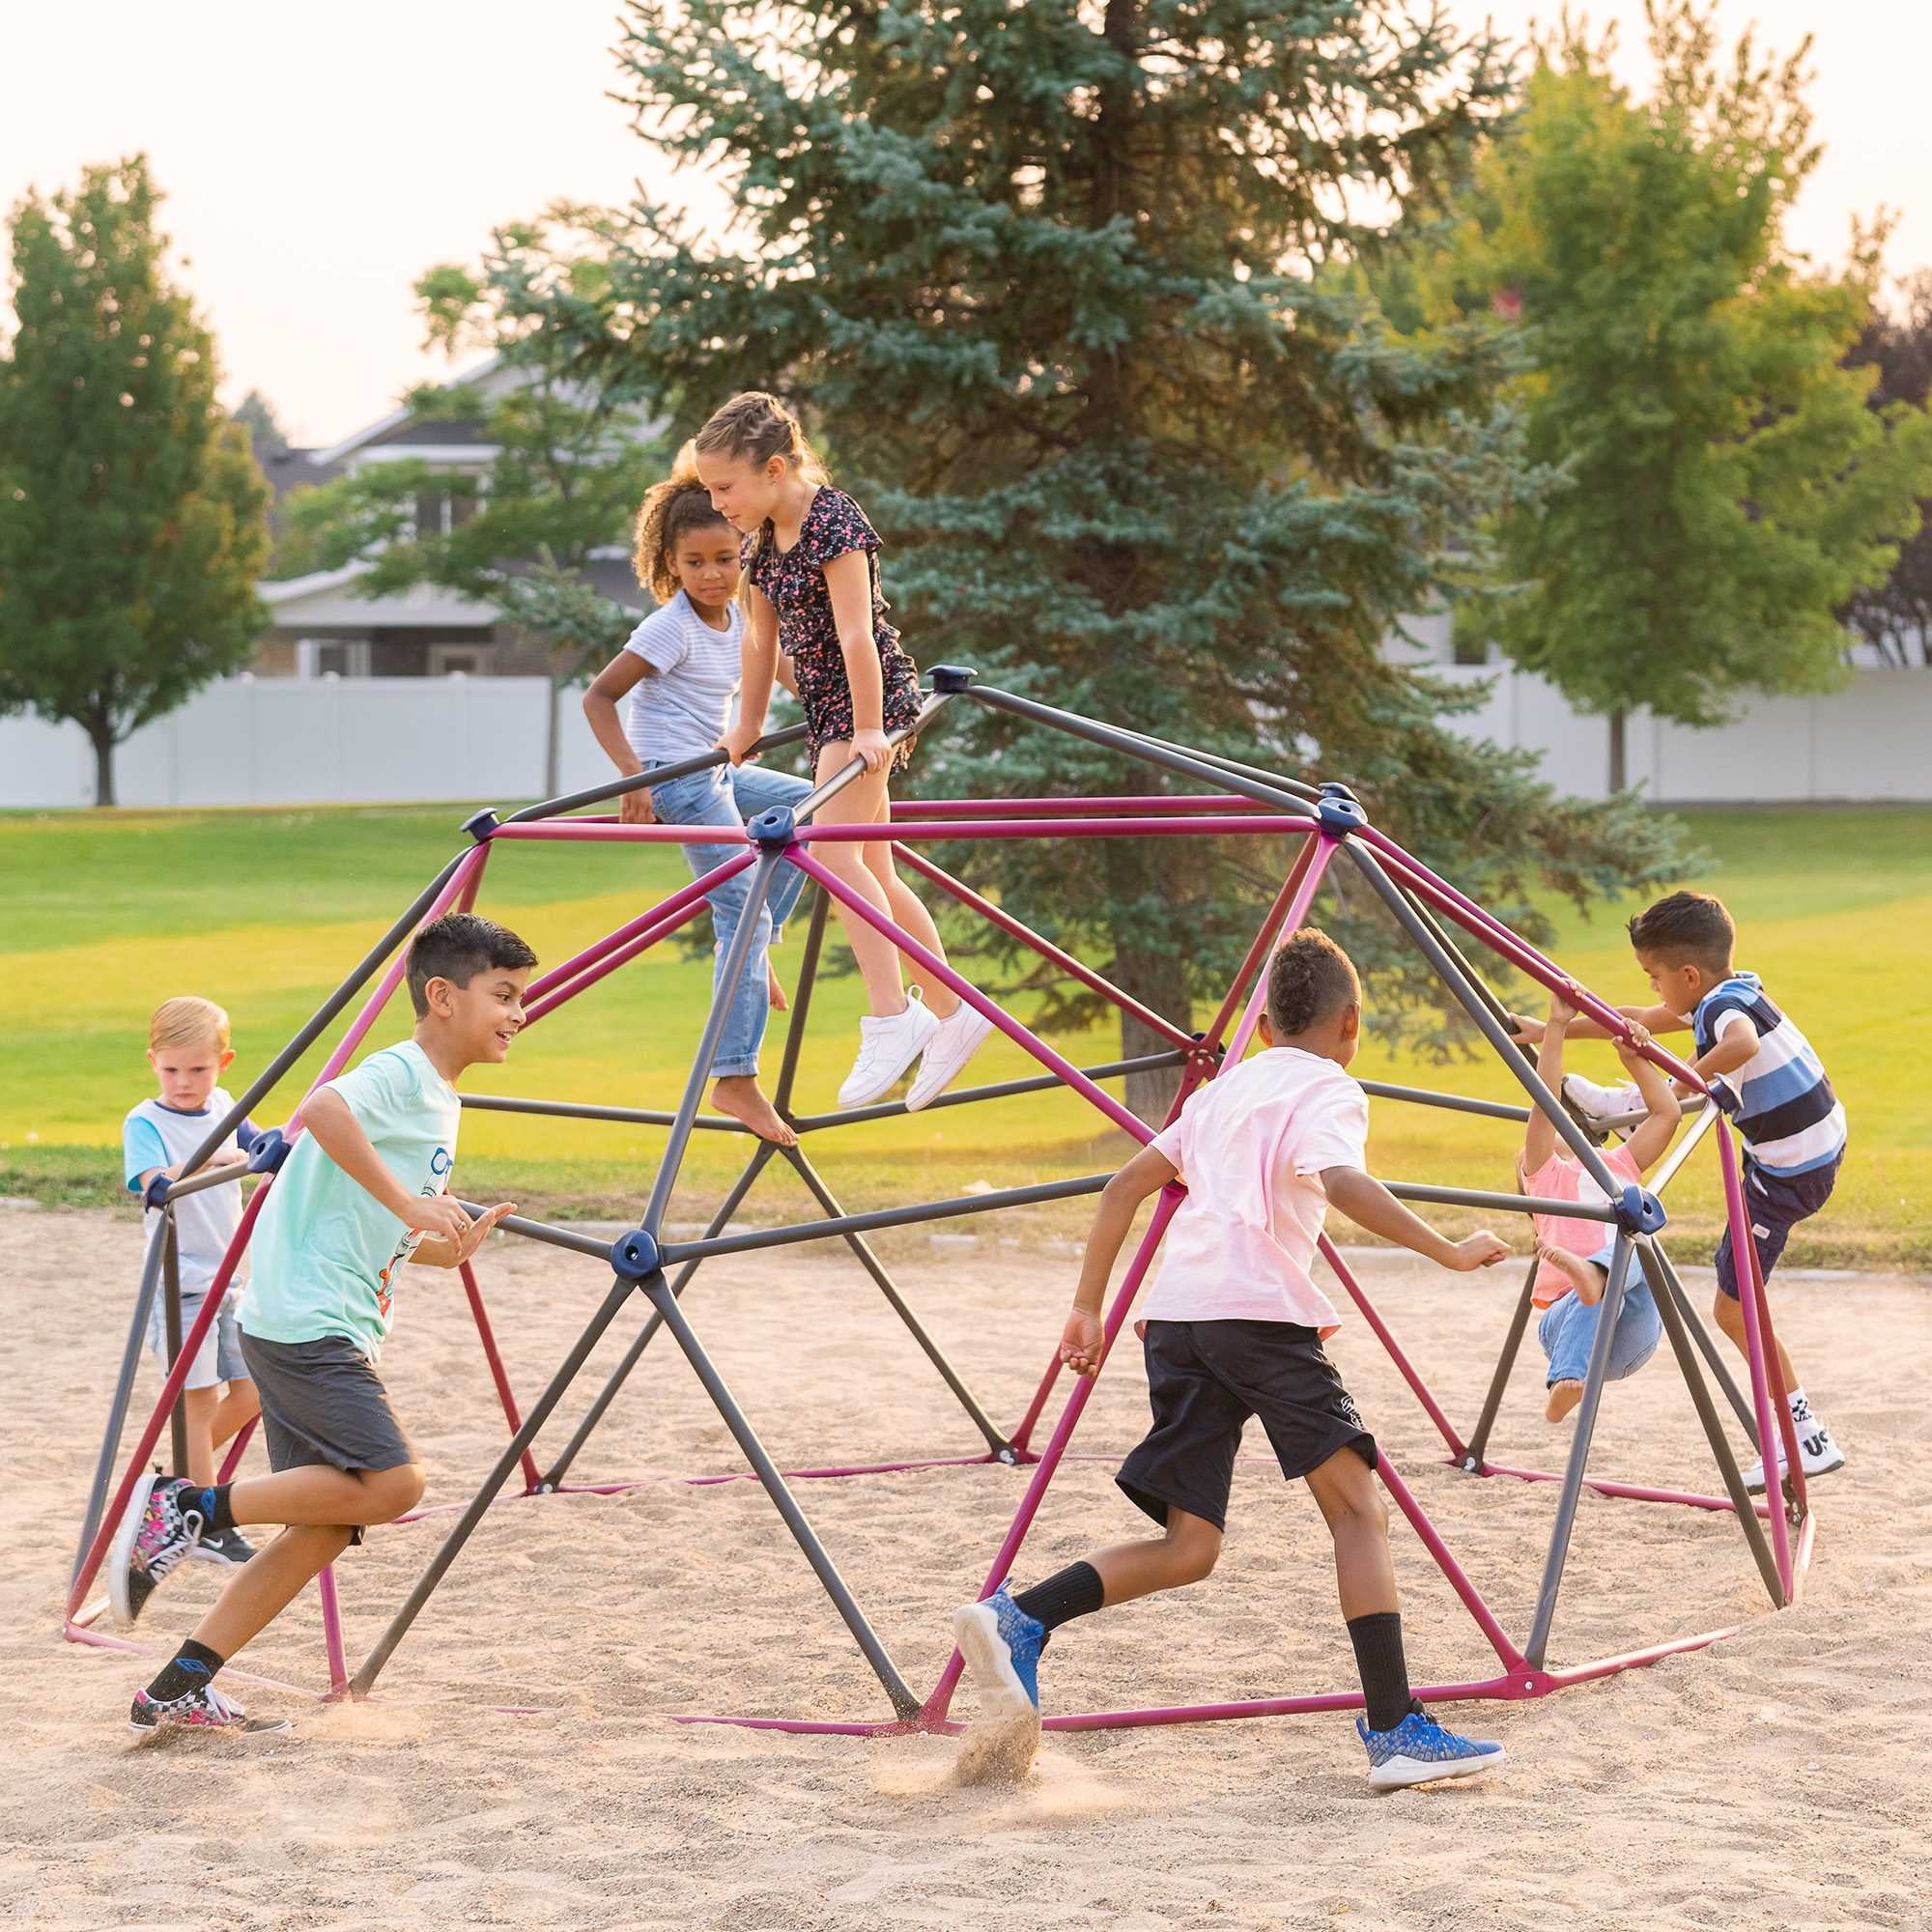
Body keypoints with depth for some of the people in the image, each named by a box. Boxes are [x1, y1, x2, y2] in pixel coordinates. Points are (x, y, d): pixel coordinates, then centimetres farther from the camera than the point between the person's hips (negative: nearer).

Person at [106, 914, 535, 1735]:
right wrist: (413, 1205, -28)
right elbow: (324, 1109, -32)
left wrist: (453, 1242, 10)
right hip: (303, 1321, -10)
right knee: (390, 1481, -19)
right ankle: (186, 1507, -11)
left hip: (330, 1329, 10)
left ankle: (177, 1692, 8)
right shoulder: (400, 1073, -9)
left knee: (325, 1526, 6)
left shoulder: (438, 1102, 21)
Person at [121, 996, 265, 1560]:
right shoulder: (145, 1123, -12)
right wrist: (209, 1162, -46)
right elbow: (154, 1182, -30)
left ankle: (183, 1479, 28)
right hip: (180, 1284, -7)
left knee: (250, 1391, 8)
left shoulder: (223, 1106, 7)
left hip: (231, 1277, 7)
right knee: (198, 1400, -5)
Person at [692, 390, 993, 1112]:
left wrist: (867, 729, -24)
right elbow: (763, 635, 16)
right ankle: (950, 1012, 19)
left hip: (869, 700, -9)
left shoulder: (834, 524, -18)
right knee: (872, 872, 10)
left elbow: (855, 632, -22)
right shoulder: (764, 539, 7)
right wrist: (748, 726, 20)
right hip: (826, 708, 9)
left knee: (833, 848, -21)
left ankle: (891, 1017, -22)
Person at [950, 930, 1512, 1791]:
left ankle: (1017, 1621, -9)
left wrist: (1088, 1308, 27)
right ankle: (1397, 1730, -10)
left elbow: (1126, 1185, 25)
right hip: (1263, 1310, -7)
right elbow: (1343, 1183, -16)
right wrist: (1449, 1251, -14)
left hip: (1177, 1318, 7)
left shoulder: (1227, 1087, 27)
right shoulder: (1329, 1089, 5)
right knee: (1357, 1508, -3)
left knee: (1189, 1545, 8)